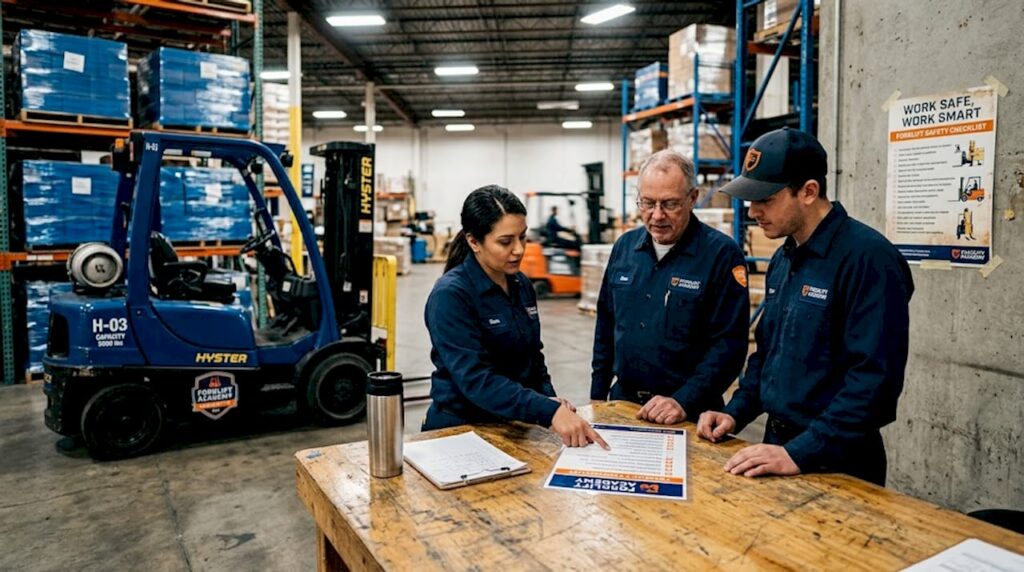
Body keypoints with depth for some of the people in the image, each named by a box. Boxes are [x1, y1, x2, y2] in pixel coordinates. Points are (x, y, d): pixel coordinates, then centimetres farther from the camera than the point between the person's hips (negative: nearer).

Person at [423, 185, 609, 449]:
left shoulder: (522, 285, 6)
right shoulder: (450, 295, -16)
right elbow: (476, 378, -24)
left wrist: (549, 398, 1)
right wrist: (549, 412, -31)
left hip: (514, 426, 5)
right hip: (462, 429, -5)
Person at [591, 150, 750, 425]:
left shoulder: (722, 254, -14)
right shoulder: (625, 246, 2)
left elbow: (730, 343, -16)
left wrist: (684, 402, -23)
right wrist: (598, 393, 8)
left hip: (689, 415, -5)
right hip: (621, 401, 5)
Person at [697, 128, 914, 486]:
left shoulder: (867, 257, -20)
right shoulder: (783, 259, 6)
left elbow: (874, 377, -25)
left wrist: (800, 454, -26)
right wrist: (736, 412, 4)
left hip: (838, 465, -7)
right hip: (778, 446, 8)